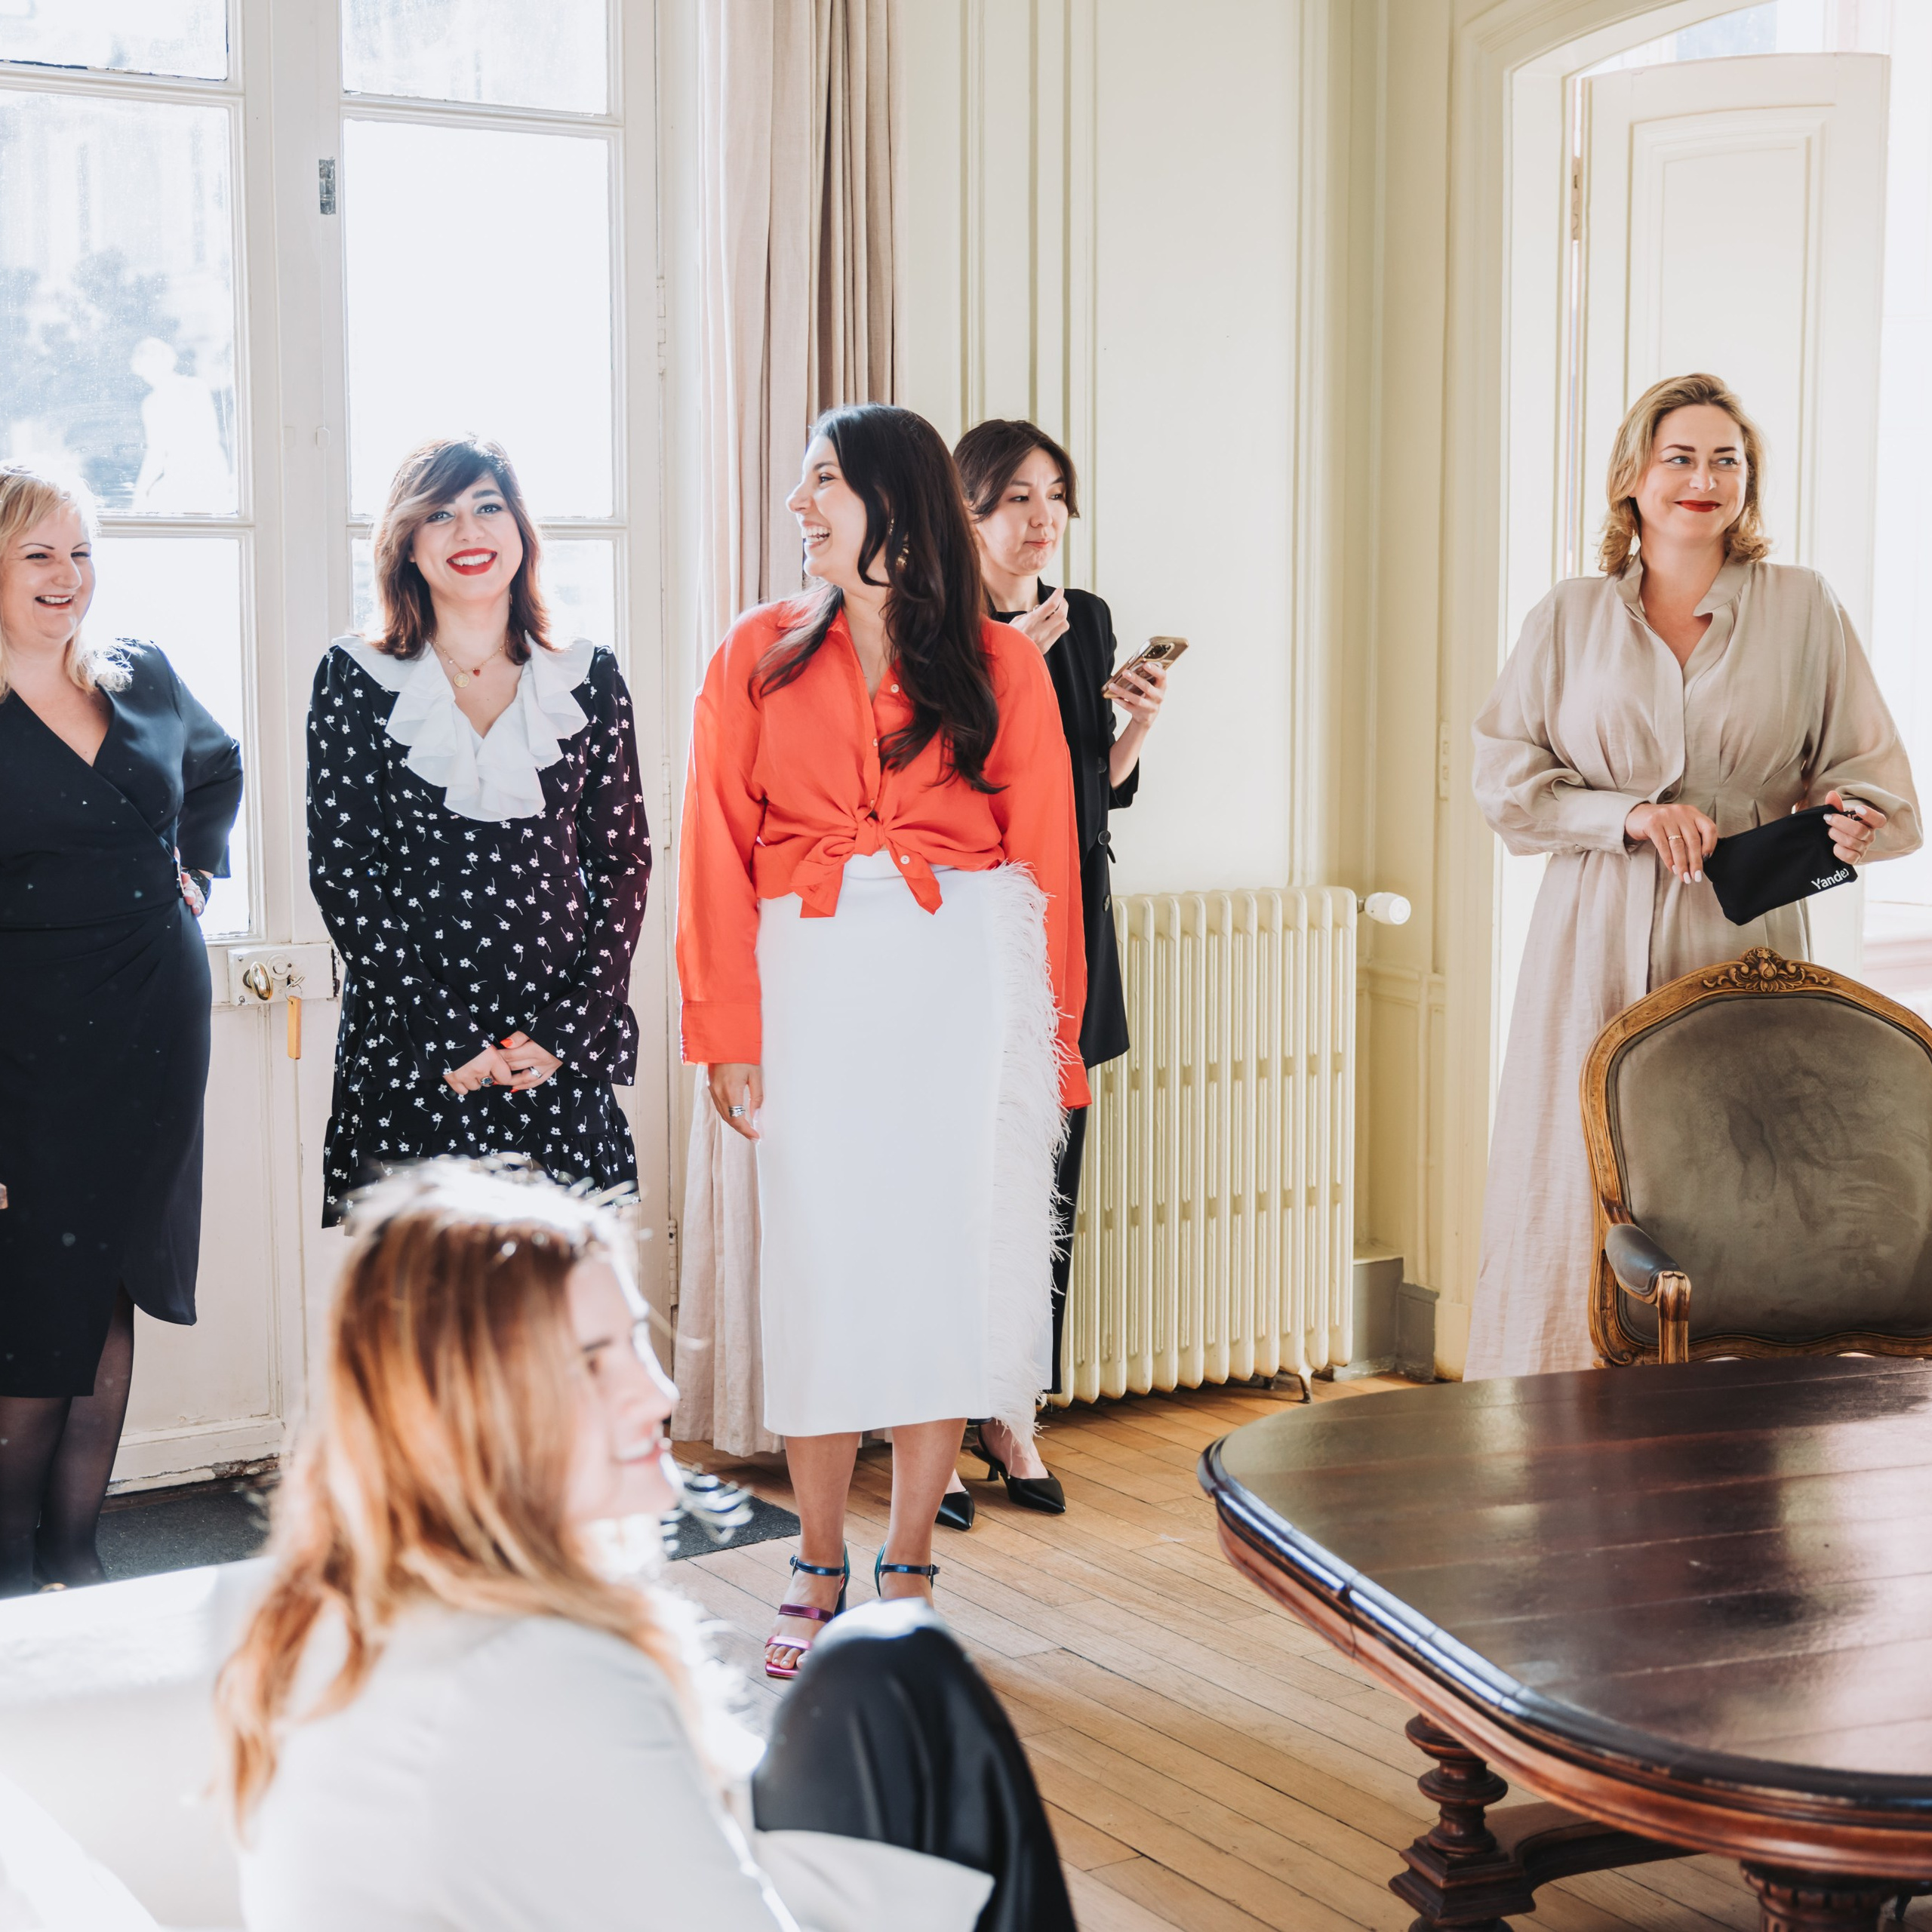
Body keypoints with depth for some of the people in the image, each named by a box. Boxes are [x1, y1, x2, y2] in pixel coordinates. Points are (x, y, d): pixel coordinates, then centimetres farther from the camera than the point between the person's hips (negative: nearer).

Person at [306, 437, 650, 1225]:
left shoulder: (588, 678, 8)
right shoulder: (357, 680, 2)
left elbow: (623, 859, 8)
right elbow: (340, 873, -1)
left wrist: (573, 1024, -4)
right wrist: (447, 1039, -9)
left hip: (557, 1053, 2)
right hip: (411, 1055, -1)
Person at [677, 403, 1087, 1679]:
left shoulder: (1000, 665, 7)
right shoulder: (761, 656, 9)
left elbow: (1046, 854, 7)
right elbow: (719, 854, 5)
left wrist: (1054, 1037, 4)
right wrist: (729, 1032, -3)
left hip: (968, 972, 0)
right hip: (814, 975, 1)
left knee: (945, 1262, 1)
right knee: (822, 1265, 1)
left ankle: (908, 1575, 13)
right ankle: (821, 1576, 14)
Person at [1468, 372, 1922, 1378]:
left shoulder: (1802, 607, 8)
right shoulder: (1569, 617, 9)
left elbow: (1867, 767, 10)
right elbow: (1504, 777, 5)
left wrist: (1846, 815, -12)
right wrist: (1628, 815, -9)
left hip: (1743, 944, 0)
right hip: (1596, 947, 0)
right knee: (1580, 1190, -1)